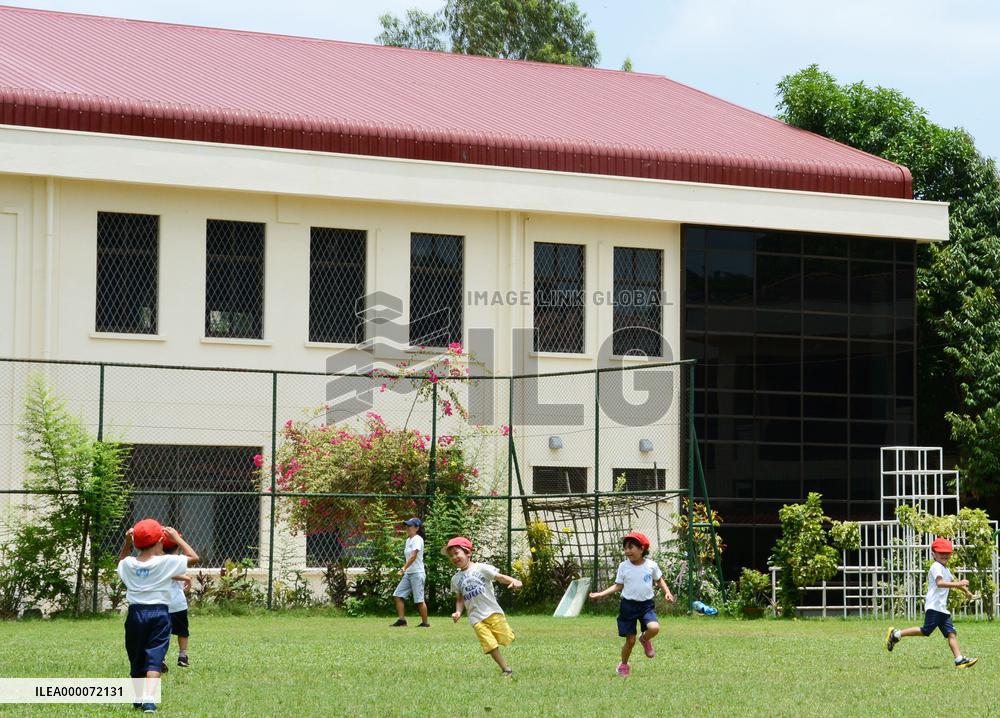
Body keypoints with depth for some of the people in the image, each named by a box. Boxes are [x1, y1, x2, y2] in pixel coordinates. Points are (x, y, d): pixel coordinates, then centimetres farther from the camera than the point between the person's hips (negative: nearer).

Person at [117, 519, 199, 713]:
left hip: (136, 612, 3)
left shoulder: (128, 564, 2)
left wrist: (127, 542, 15)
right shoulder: (166, 562, -9)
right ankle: (148, 699, -23)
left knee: (137, 659, 15)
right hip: (159, 613, -3)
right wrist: (176, 537, 7)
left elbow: (121, 561, 28)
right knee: (154, 658, -7)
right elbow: (194, 557, 2)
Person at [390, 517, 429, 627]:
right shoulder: (408, 540, 16)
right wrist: (404, 570, 16)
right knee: (398, 595, 0)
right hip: (408, 573, 9)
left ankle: (425, 623, 5)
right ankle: (401, 619, 1)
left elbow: (413, 556, -21)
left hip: (417, 573, -9)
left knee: (419, 600, -5)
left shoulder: (417, 539, -11)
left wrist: (403, 569, -26)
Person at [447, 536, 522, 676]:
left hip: (493, 612, -2)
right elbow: (460, 599, 19)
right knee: (490, 646, -7)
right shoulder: (456, 579, 12)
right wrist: (458, 612, 0)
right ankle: (506, 670, 3)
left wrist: (513, 581, -26)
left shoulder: (481, 568, 0)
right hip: (476, 618, 2)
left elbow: (500, 577, -8)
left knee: (505, 638, -11)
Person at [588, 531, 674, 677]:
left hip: (646, 604, 0)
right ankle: (624, 665, 25)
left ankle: (645, 639, 8)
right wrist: (601, 594, -7)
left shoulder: (651, 565, -1)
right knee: (630, 640, 0)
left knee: (654, 628, -27)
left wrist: (667, 592, 1)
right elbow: (618, 586, 4)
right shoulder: (624, 566, -1)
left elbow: (659, 580, 15)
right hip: (628, 605, 0)